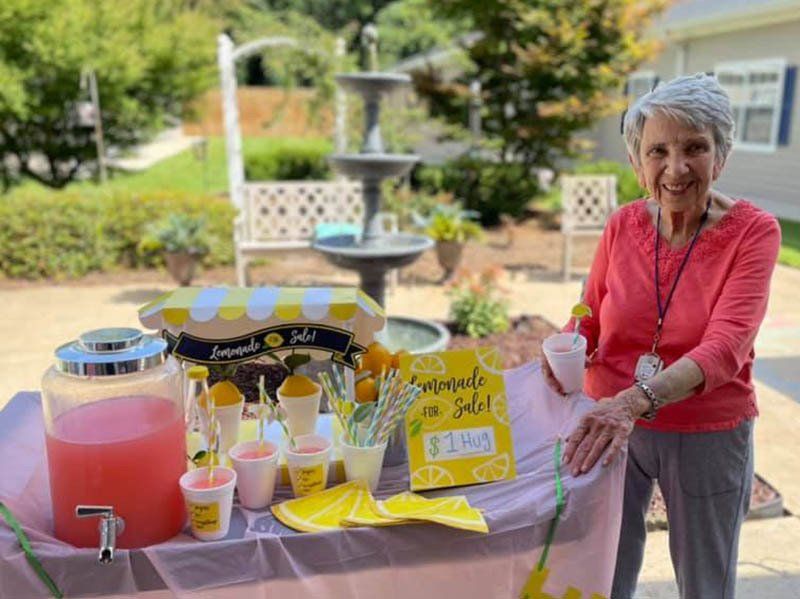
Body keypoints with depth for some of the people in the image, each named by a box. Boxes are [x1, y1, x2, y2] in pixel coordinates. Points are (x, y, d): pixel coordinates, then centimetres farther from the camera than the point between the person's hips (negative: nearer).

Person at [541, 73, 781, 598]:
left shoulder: (753, 232, -13)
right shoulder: (623, 225, -5)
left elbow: (726, 346, -25)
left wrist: (637, 399, -40)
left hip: (708, 435, -2)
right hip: (612, 424, 2)